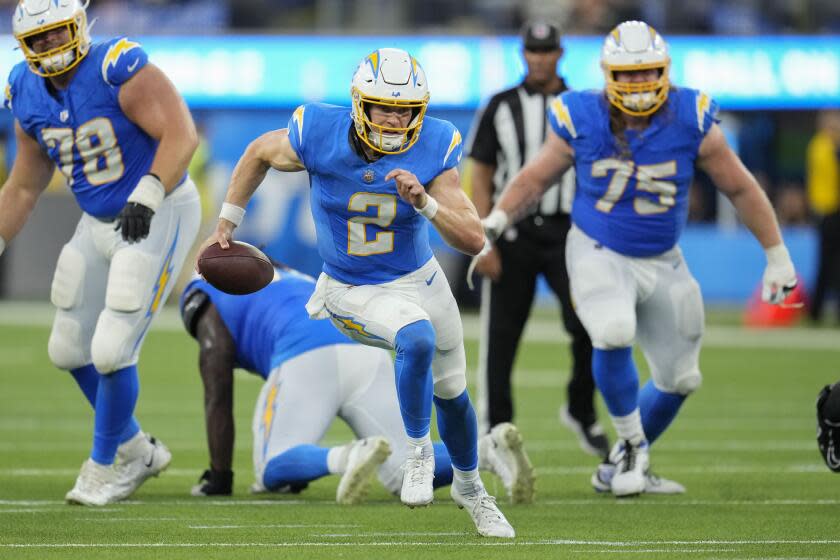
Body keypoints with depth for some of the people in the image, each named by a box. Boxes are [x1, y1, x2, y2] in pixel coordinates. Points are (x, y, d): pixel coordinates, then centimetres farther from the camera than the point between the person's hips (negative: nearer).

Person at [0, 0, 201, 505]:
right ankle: (138, 452, 32)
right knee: (69, 350, 13)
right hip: (99, 224, 8)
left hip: (157, 217, -8)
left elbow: (181, 134, -31)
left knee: (112, 351, -12)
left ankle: (104, 468, 10)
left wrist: (146, 198, -42)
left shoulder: (120, 70, -22)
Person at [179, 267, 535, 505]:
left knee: (273, 469, -3)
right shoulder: (294, 284, 44)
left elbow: (218, 400, 18)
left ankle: (350, 457, -33)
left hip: (309, 360, -6)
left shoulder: (213, 307, 24)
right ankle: (490, 450, -20)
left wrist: (220, 476, 22)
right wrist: (297, 472, 48)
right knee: (402, 470, 6)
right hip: (370, 353, 6)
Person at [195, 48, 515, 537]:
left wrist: (425, 202, -38)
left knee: (450, 391, 18)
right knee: (418, 341, -33)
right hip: (355, 292, -3)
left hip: (419, 278, 3)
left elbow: (474, 241, -22)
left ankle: (469, 487, 45)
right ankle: (420, 452, -11)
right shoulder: (318, 136, -22)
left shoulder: (431, 151, -20)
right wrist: (228, 223, 6)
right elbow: (259, 153, 0)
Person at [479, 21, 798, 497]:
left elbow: (742, 189, -3)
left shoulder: (692, 123, -14)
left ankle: (619, 468, 30)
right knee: (614, 333, -31)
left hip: (662, 262, 3)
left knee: (679, 378, 9)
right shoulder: (582, 122, -15)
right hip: (599, 255, -3)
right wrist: (497, 219, -14)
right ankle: (633, 445, -8)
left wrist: (778, 258, 1)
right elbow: (536, 178, 1)